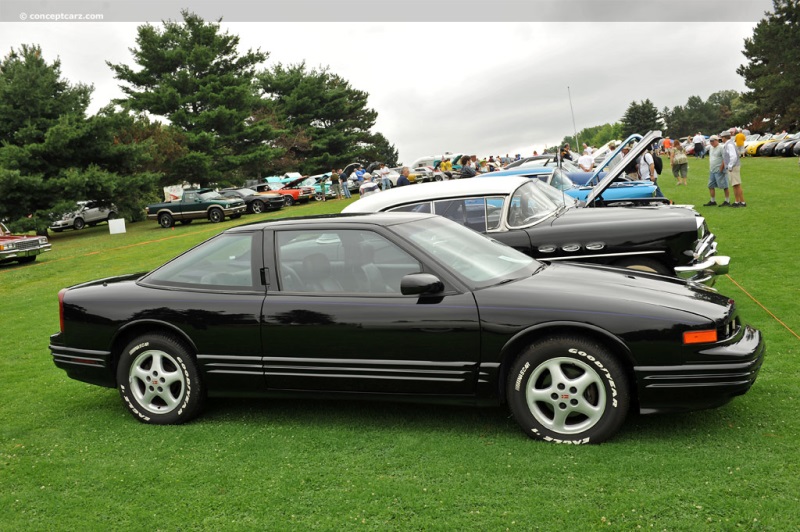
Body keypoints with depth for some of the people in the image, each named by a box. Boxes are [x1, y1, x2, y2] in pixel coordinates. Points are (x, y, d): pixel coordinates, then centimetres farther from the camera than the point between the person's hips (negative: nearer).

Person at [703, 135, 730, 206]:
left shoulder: (721, 148, -12)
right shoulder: (711, 148, 15)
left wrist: (721, 168, -18)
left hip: (719, 171, -9)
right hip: (712, 171, 9)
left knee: (724, 186, -4)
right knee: (710, 186, 11)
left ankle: (727, 201, 1)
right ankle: (712, 201, 21)